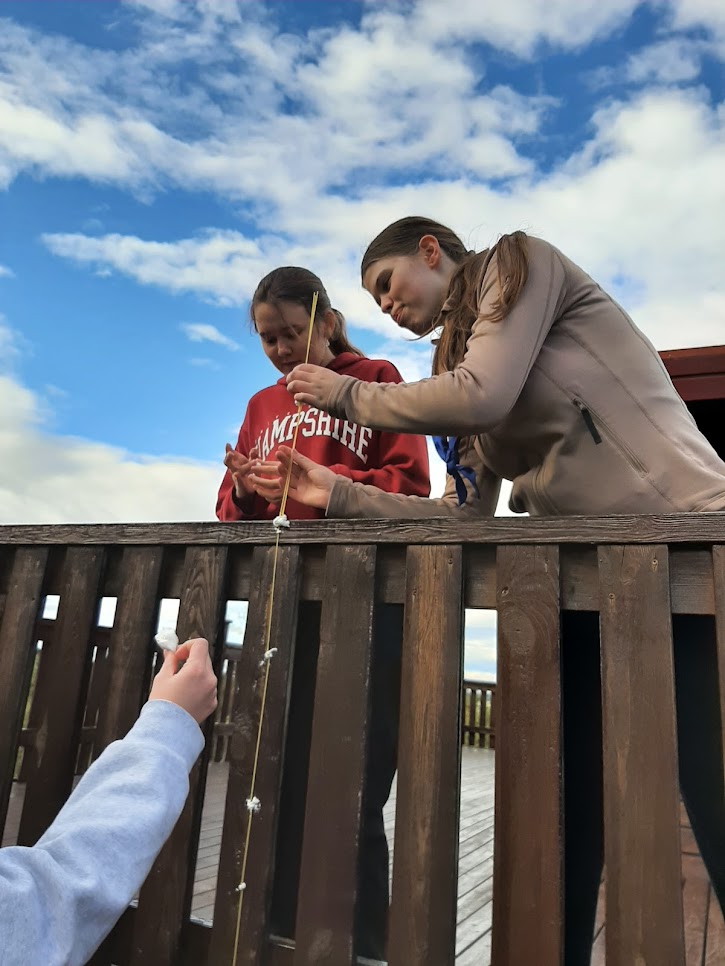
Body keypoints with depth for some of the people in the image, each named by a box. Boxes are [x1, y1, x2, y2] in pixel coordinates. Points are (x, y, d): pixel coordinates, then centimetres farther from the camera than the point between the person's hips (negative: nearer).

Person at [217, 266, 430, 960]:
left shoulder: (376, 381, 5)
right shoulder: (262, 406, 20)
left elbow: (411, 485, -5)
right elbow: (231, 510, 15)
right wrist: (246, 491, -8)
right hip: (285, 597, 5)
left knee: (354, 784, -2)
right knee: (282, 774, 9)